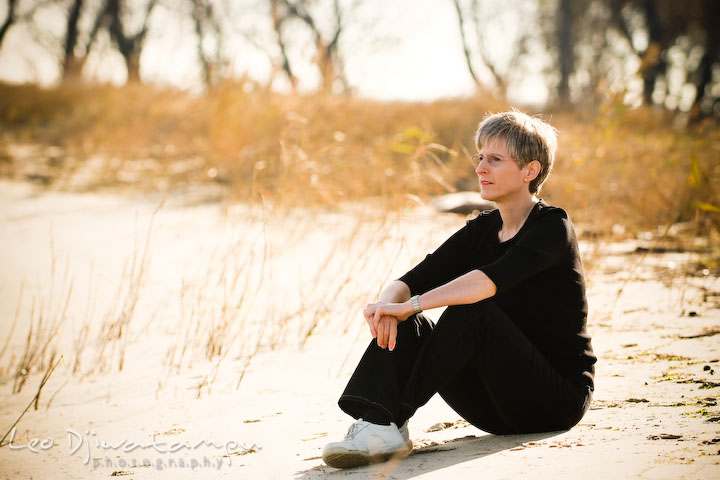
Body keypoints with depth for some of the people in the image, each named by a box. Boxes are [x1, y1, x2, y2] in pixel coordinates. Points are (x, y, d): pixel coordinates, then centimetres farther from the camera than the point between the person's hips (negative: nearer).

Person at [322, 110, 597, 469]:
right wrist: (389, 305, -25)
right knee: (403, 325, -14)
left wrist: (410, 305, -37)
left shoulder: (553, 226, -12)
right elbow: (410, 281, -1)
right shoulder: (481, 230, 10)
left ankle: (392, 420, -29)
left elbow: (492, 280, -32)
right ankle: (375, 425, -37)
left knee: (470, 310, -30)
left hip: (559, 397, -6)